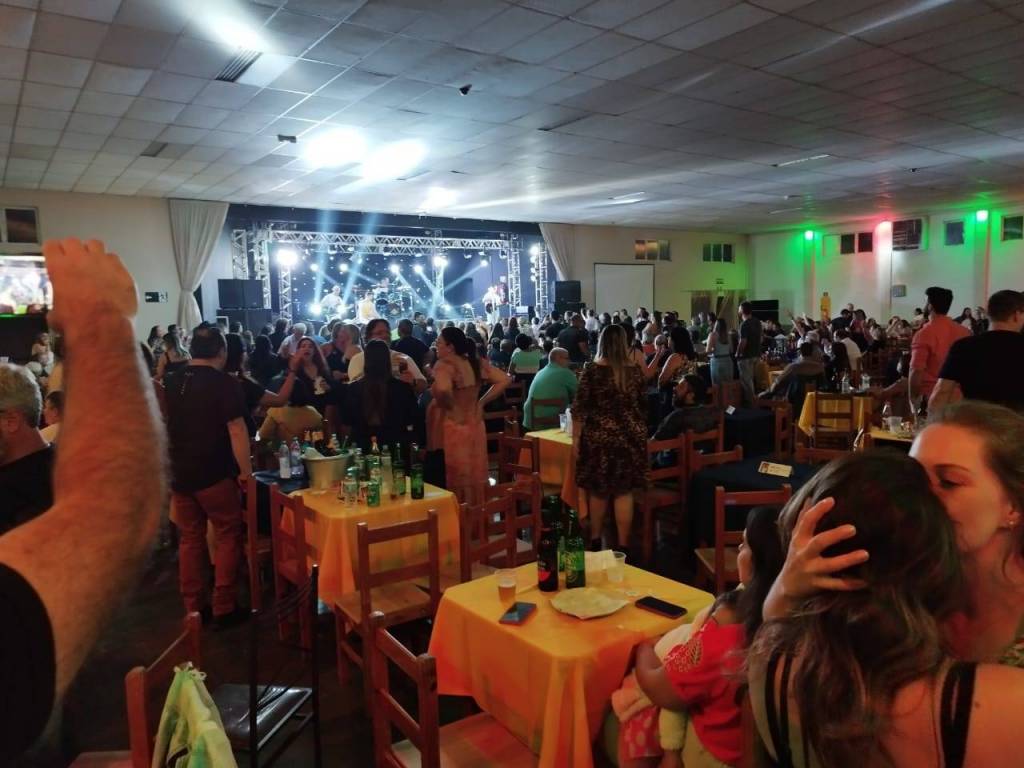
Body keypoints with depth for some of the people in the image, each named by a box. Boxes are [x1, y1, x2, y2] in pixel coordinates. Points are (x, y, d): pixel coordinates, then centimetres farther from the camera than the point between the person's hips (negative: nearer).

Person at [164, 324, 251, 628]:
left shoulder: (170, 382, 7)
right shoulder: (225, 383, -12)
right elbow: (236, 430, -18)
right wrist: (245, 470, -11)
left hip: (179, 474, 6)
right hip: (214, 474, -6)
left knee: (190, 539, 14)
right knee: (228, 537, 5)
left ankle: (193, 606, 21)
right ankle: (224, 608, 6)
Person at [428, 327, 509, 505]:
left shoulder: (444, 364, -14)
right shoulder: (477, 363, 6)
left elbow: (442, 390, -33)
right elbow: (504, 380, 8)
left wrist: (448, 406, -14)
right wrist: (481, 402, 7)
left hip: (451, 429, -7)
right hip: (474, 426, 7)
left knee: (456, 482, 2)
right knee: (474, 478, 14)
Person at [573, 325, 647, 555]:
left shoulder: (592, 371, -8)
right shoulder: (635, 371, 0)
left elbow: (579, 408, -7)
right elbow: (643, 406, 9)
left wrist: (576, 437, 2)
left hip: (599, 437, -1)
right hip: (630, 438, 2)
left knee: (598, 490, 12)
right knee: (624, 492, 7)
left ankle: (595, 540, 26)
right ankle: (623, 545, 12)